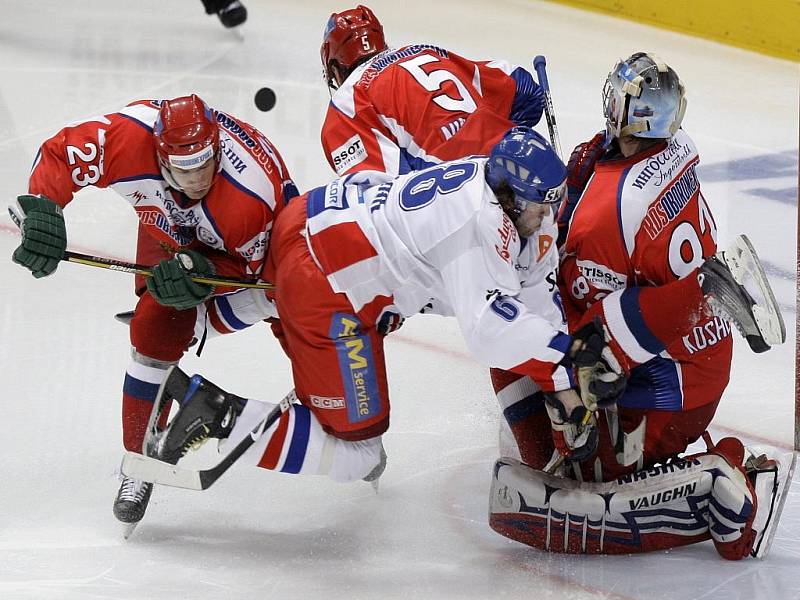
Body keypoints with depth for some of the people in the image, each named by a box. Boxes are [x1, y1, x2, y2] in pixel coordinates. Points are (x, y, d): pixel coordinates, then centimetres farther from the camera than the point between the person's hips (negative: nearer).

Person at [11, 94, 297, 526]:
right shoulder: (129, 136, -41)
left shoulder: (256, 194, -44)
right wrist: (40, 210, -41)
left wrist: (201, 272, -47)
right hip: (170, 232, 0)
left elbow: (243, 266, -28)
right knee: (158, 328, -16)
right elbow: (59, 154, -26)